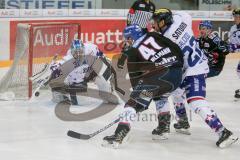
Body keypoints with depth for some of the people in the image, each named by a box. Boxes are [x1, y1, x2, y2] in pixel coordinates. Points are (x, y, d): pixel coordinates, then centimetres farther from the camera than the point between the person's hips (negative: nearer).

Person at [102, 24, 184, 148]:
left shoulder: (133, 52, 12)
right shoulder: (154, 36, 19)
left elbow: (135, 77, 15)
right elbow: (176, 48, 11)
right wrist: (180, 64, 22)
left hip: (160, 75, -6)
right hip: (178, 74, 6)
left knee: (134, 102, -3)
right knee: (160, 94, 35)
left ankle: (119, 135, -18)